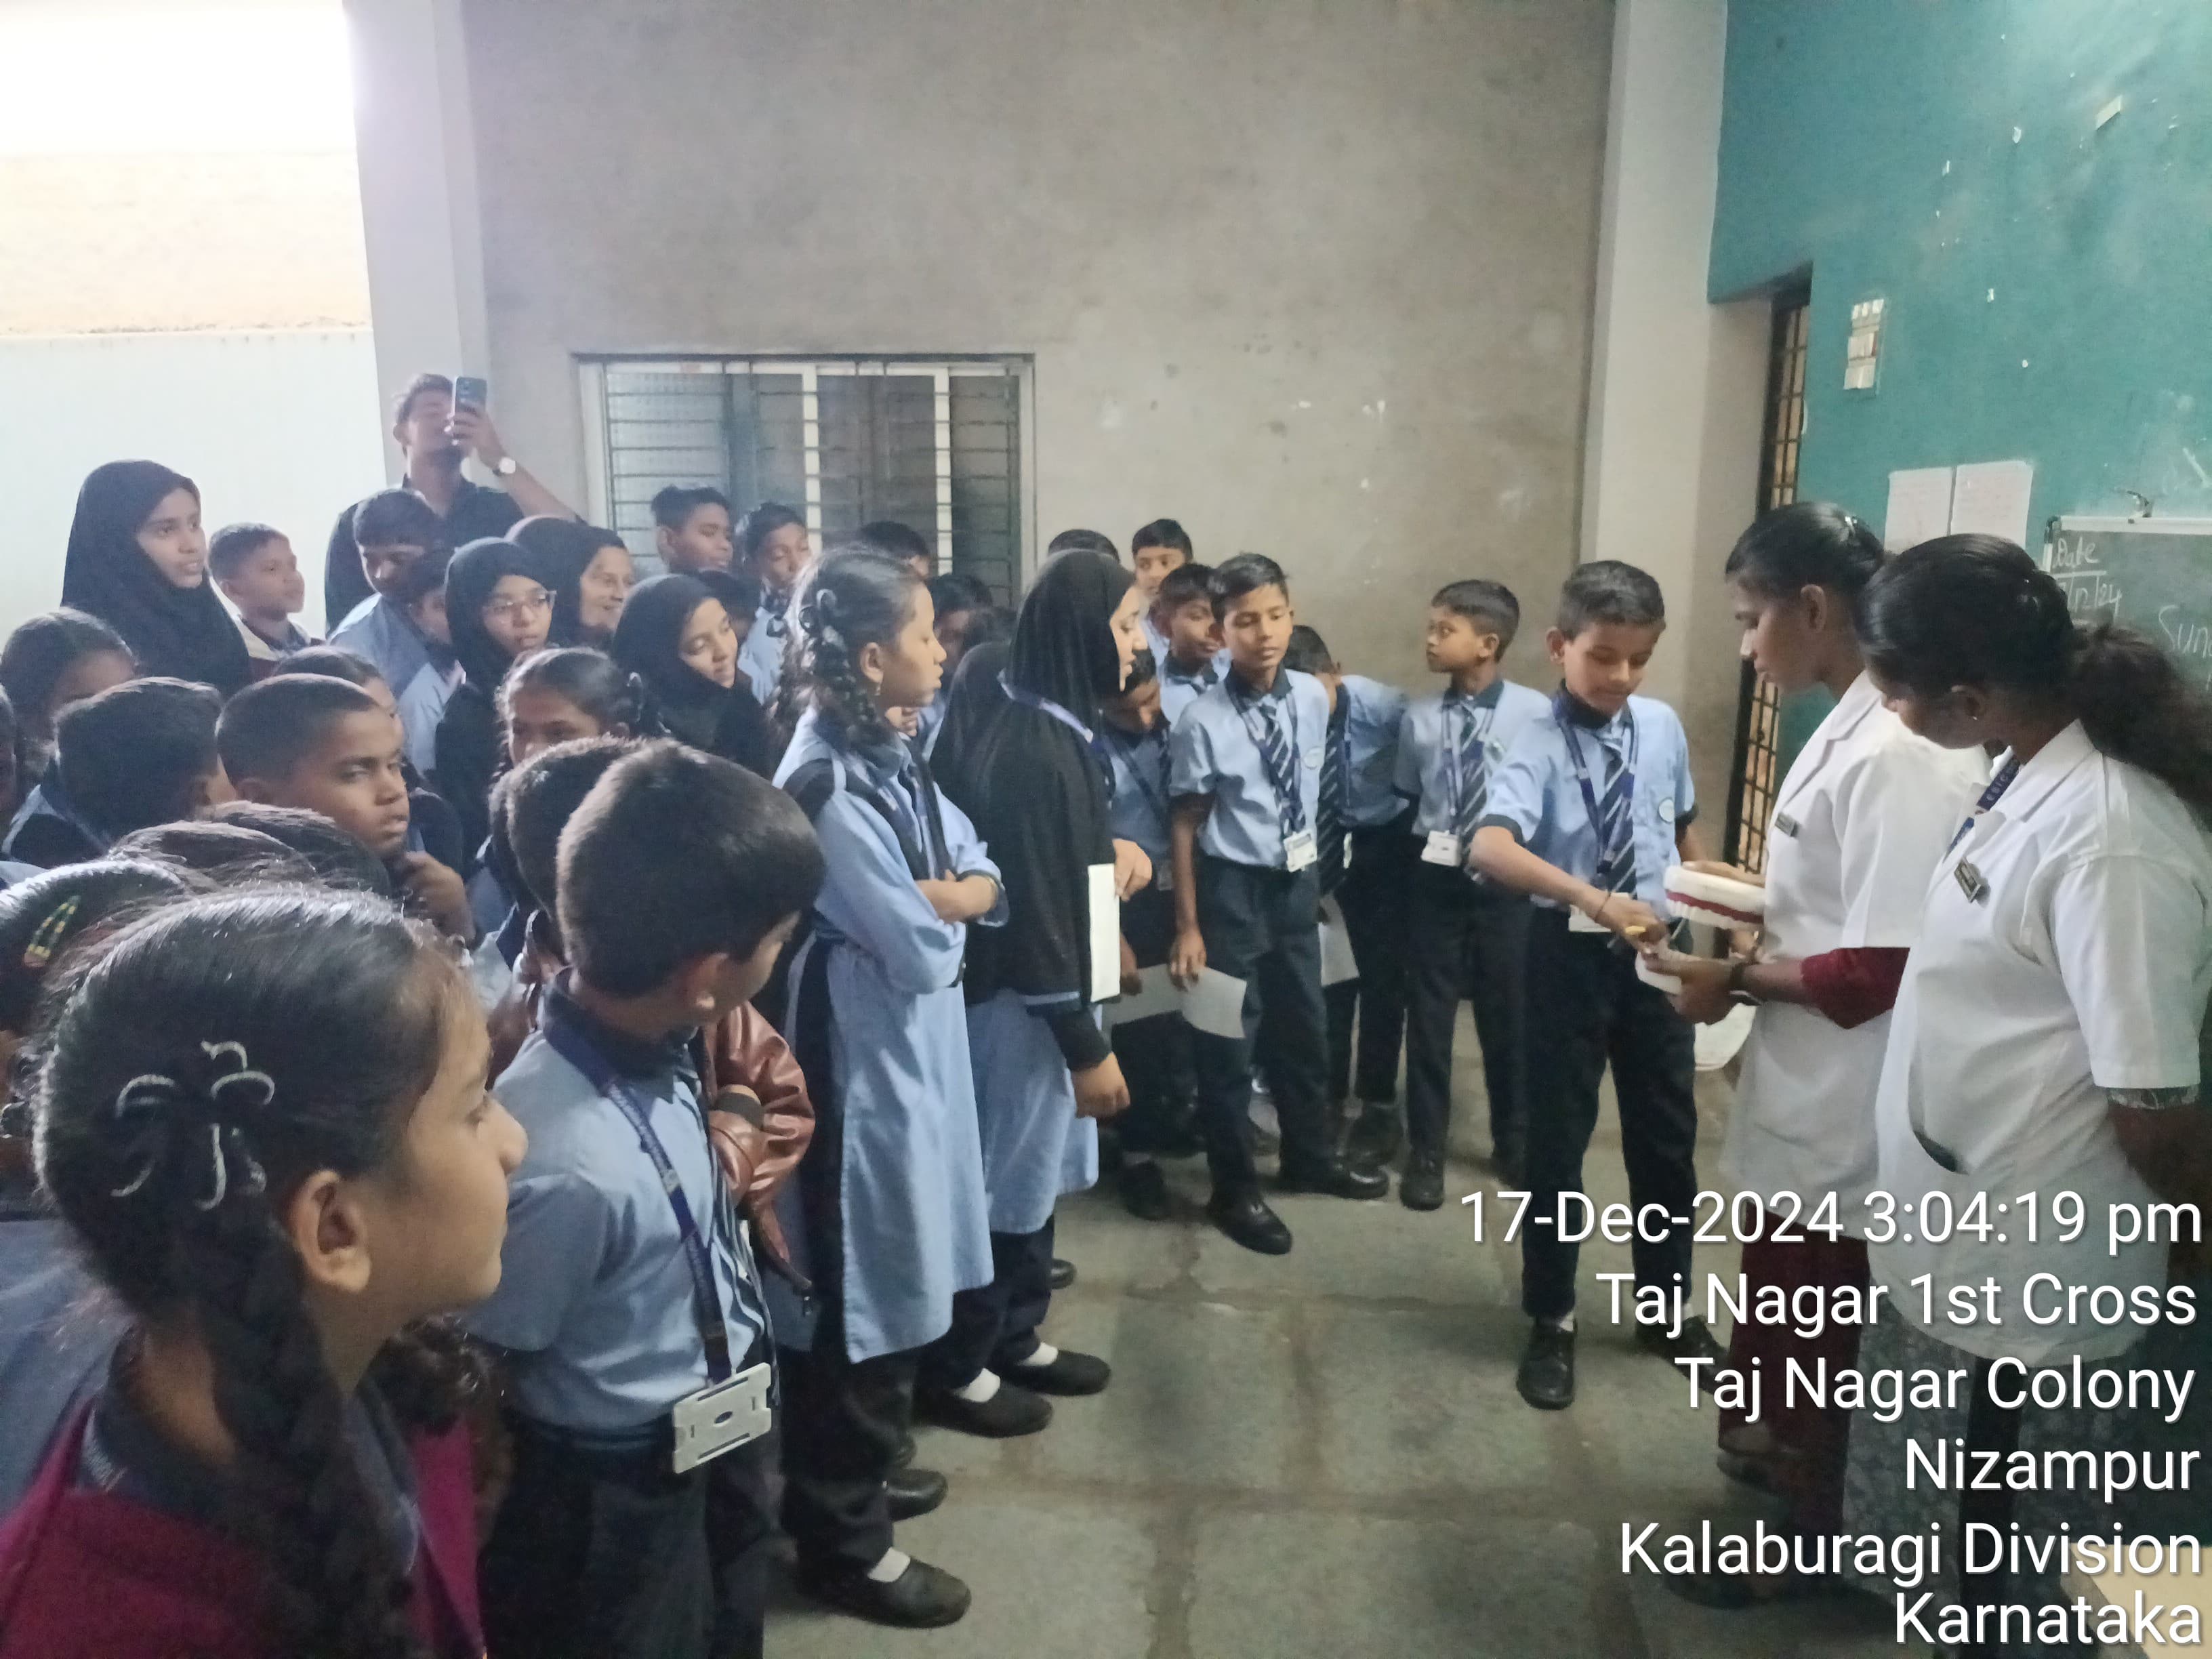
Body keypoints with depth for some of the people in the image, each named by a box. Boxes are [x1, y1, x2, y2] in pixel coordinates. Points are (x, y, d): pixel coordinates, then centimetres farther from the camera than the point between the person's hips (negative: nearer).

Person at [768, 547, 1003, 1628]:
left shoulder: (886, 760, 6)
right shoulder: (827, 788, -24)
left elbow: (989, 876, 6)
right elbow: (923, 950, -23)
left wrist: (943, 894, -14)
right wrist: (947, 904, -3)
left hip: (911, 1049, 9)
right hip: (857, 1062, -9)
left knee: (892, 1284, 23)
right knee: (855, 1297, 6)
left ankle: (861, 1468, 43)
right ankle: (841, 1536, 25)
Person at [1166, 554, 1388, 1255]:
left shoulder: (1313, 698, -4)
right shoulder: (1203, 721, -19)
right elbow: (1185, 824, -13)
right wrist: (1188, 926, -11)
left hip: (1298, 881, 5)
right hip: (1233, 888, -5)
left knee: (1304, 1026, 21)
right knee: (1227, 1041, 7)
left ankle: (1310, 1158, 44)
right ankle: (1235, 1190, 27)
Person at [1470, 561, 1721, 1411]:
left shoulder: (1663, 726, -1)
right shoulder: (1540, 741, -17)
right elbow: (1491, 847, -34)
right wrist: (1592, 897, -45)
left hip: (1658, 951, 5)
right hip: (1571, 953, -4)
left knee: (1668, 1136, 16)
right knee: (1558, 1140, 8)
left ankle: (1668, 1307, 37)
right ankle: (1551, 1321, 27)